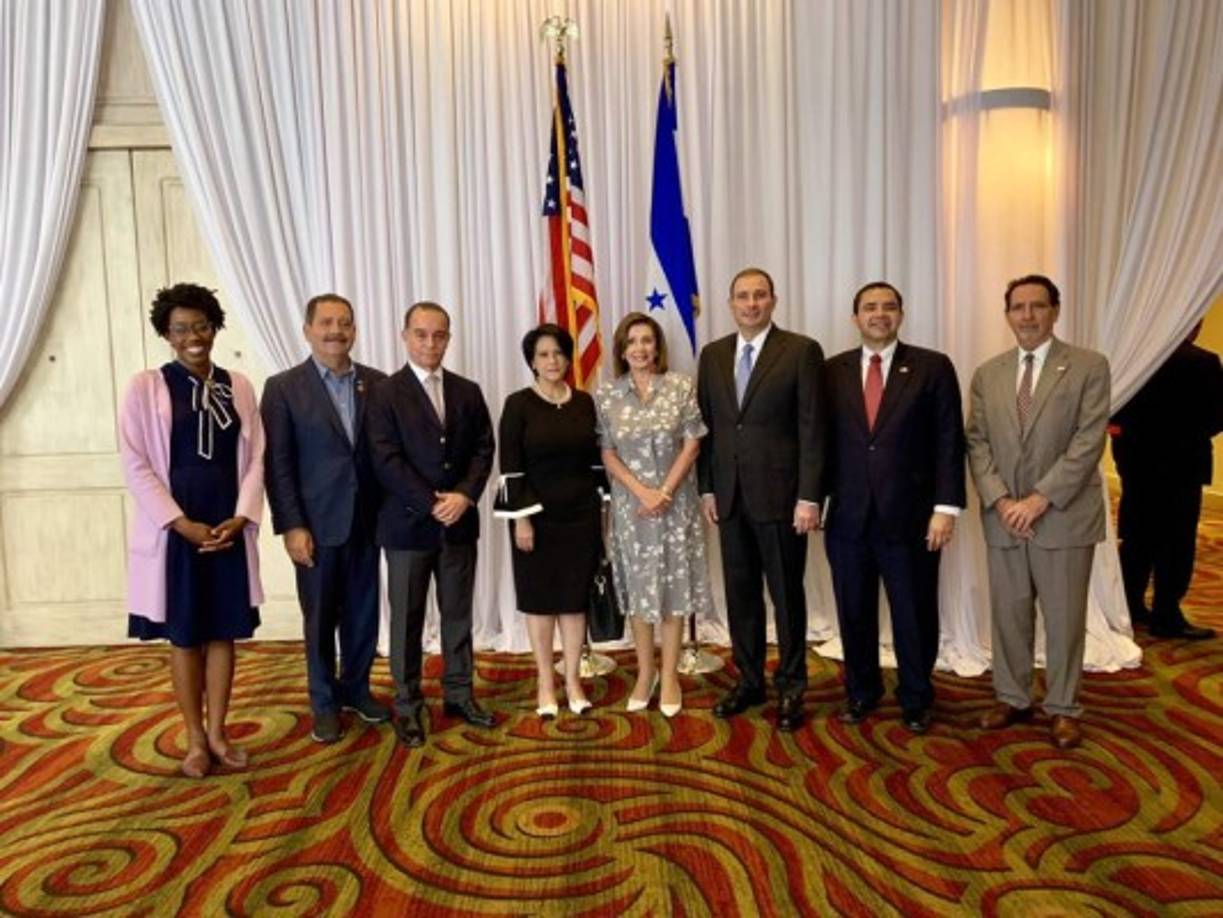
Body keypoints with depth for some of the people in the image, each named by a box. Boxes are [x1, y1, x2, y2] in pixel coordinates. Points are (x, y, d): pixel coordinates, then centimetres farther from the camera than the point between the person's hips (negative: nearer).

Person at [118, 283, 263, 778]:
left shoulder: (238, 386, 5)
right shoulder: (146, 386, -2)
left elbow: (254, 458, 4)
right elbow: (135, 464, -7)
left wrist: (240, 517, -9)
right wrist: (182, 523, -14)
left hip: (228, 525, 2)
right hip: (173, 528, -2)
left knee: (223, 632, 9)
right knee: (184, 636, 8)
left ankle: (217, 732, 24)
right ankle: (195, 739, 21)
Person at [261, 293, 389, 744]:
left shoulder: (377, 383, 4)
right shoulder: (283, 387, -4)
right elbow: (277, 464, -7)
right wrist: (291, 527, -12)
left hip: (366, 520, 3)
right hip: (317, 523, -3)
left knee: (364, 613, 13)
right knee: (320, 618, 9)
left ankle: (356, 688, 33)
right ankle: (324, 702, 25)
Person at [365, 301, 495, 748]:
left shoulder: (468, 391, 8)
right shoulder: (384, 393, -5)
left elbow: (483, 449, 3)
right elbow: (386, 461, -12)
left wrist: (463, 496, -13)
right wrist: (432, 504, -17)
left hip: (460, 521, 4)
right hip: (408, 523, -3)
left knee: (457, 612, 13)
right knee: (407, 619, 7)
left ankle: (459, 693, 27)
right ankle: (408, 705, 19)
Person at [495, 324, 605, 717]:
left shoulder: (585, 403, 5)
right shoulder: (518, 404, -5)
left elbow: (596, 460, 8)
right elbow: (510, 467, -8)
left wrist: (604, 508, 6)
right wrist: (520, 518, -13)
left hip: (581, 514, 3)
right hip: (537, 514, -2)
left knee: (575, 597, 8)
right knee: (540, 598, 7)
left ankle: (573, 680, 20)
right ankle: (545, 683, 19)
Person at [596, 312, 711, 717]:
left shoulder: (682, 386, -3)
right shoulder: (606, 395, 0)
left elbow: (692, 445, -4)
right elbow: (607, 454, 0)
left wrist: (664, 493, -12)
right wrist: (642, 492, -12)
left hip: (676, 502, -1)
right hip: (629, 504, 1)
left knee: (674, 585, 5)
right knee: (639, 587, 9)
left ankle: (669, 675, 18)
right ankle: (645, 673, 24)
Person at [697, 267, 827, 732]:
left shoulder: (801, 351, -5)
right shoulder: (712, 354, 9)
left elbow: (812, 428, -8)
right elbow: (706, 426, 10)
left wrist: (809, 497, -13)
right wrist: (707, 488, 6)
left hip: (779, 494, -4)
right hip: (729, 496, 4)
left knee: (787, 593, 7)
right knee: (740, 592, 12)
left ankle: (790, 687, 22)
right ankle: (749, 680, 27)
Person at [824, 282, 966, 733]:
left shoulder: (933, 367, 0)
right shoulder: (833, 371, 6)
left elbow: (949, 442, -3)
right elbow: (822, 439, 7)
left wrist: (946, 507, -9)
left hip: (910, 517, -2)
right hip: (847, 518, 2)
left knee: (915, 615, 9)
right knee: (854, 613, 12)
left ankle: (916, 699, 30)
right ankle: (861, 692, 32)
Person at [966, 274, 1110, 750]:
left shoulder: (1089, 367, -2)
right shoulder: (987, 374, 9)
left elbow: (1089, 441, -11)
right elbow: (977, 443, 4)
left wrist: (1041, 498, -17)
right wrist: (1000, 500, -10)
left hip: (1065, 516, -3)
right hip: (1003, 518, 3)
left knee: (1064, 617, 7)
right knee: (1008, 614, 11)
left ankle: (1062, 708, 22)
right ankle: (1011, 698, 26)